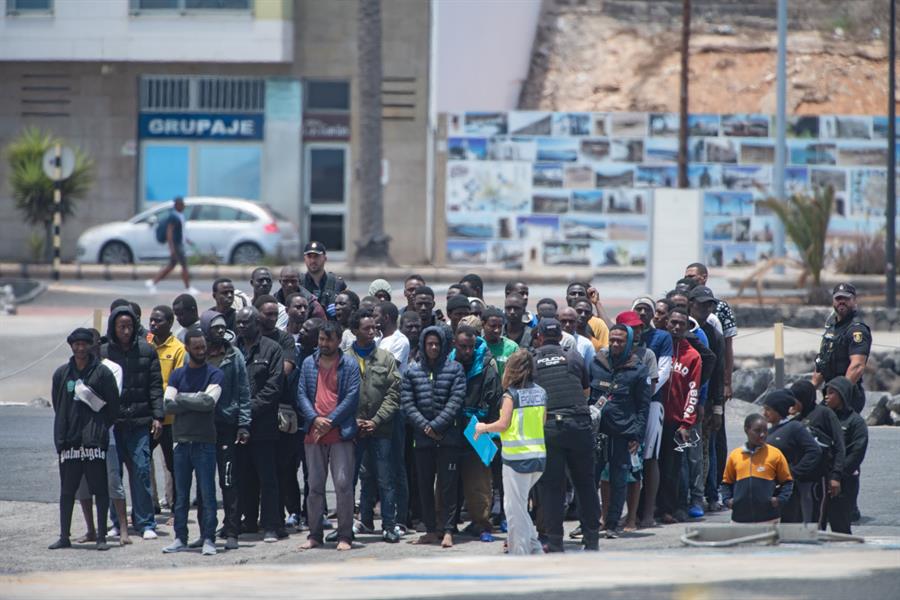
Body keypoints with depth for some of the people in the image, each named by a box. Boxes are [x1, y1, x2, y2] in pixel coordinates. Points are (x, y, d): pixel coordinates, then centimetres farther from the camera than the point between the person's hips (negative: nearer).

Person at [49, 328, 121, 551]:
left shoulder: (102, 372, 0)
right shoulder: (61, 374, 10)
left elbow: (113, 406, 1)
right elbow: (58, 406, 14)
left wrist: (101, 428, -2)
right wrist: (61, 438, 9)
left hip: (95, 440, -3)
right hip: (69, 442, 3)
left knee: (100, 489, -2)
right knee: (67, 491, 7)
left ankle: (102, 537, 2)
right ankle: (64, 537, 13)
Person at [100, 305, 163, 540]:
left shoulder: (146, 351, 6)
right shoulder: (103, 352, 5)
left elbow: (155, 386, 6)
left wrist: (157, 416, -3)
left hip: (139, 423, -1)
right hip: (111, 422, 1)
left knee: (141, 470, -5)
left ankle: (145, 523, 1)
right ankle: (117, 523, 12)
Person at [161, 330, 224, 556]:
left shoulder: (214, 374, 1)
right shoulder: (177, 375, 11)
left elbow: (209, 401, -15)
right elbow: (168, 405, -1)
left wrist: (182, 398, -5)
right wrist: (196, 400, -9)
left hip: (204, 442, -3)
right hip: (182, 441, 3)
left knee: (207, 494, -3)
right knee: (181, 495, 7)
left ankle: (208, 539, -1)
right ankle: (180, 538, 13)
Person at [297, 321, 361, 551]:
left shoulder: (349, 365, 1)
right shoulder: (309, 364, 12)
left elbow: (352, 397, -6)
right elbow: (301, 394, 7)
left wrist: (329, 421, -12)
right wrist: (315, 419, -9)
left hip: (340, 434, -4)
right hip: (314, 435, 4)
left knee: (343, 485, -7)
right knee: (315, 486, 9)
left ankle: (345, 536, -3)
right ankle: (314, 535, 15)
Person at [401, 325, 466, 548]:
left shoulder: (455, 369, 1)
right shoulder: (412, 371, 8)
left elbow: (456, 400, -6)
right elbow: (407, 402, 2)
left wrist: (436, 425, -12)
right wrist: (424, 426, -9)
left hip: (449, 436, -3)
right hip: (422, 437, 3)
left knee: (448, 485, -4)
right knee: (424, 485, 6)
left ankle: (447, 531, -4)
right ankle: (430, 531, 13)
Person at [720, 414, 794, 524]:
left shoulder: (775, 454, 0)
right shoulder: (734, 455, 6)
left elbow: (787, 481, 7)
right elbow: (727, 482, 17)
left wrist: (780, 499, -7)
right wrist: (727, 500, 2)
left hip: (768, 518, -2)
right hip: (741, 518, 2)